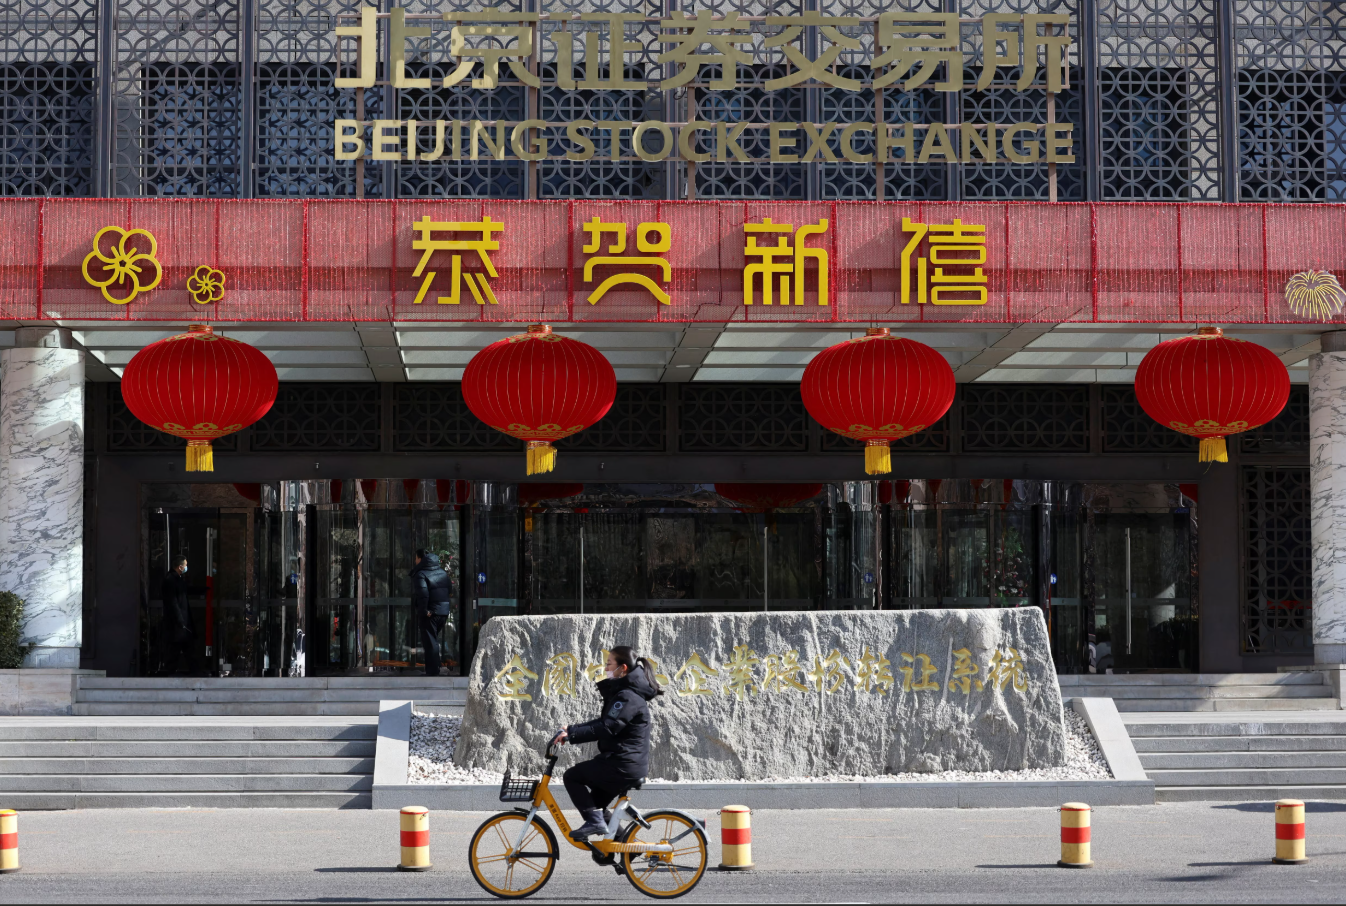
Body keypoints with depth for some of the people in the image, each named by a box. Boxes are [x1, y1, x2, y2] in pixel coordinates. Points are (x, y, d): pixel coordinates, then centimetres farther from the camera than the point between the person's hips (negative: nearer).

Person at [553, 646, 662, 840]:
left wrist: (572, 734, -25)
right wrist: (572, 729, 11)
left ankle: (594, 821, -8)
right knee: (596, 802, 20)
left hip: (622, 765, -10)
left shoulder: (628, 697, -17)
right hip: (630, 764, 10)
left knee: (573, 776, -4)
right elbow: (603, 723, 21)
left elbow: (606, 728, -25)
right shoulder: (621, 692, 17)